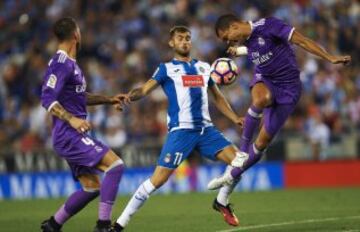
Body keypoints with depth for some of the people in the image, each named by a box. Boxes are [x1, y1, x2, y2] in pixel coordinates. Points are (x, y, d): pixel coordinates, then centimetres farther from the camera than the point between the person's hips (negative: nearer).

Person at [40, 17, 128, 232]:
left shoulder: (71, 64, 18)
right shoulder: (61, 64, -13)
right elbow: (47, 99, -21)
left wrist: (108, 99, 30)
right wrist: (71, 119, -30)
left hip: (74, 136, 10)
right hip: (69, 135, -10)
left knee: (92, 187, 10)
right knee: (115, 165, -18)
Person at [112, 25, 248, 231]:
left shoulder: (204, 67, 19)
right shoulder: (167, 68, 6)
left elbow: (217, 97, 28)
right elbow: (145, 89, -7)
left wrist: (235, 118, 17)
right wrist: (129, 96, -28)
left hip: (206, 129, 5)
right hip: (181, 130, -5)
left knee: (239, 160, -8)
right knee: (159, 178, -13)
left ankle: (222, 202, 16)